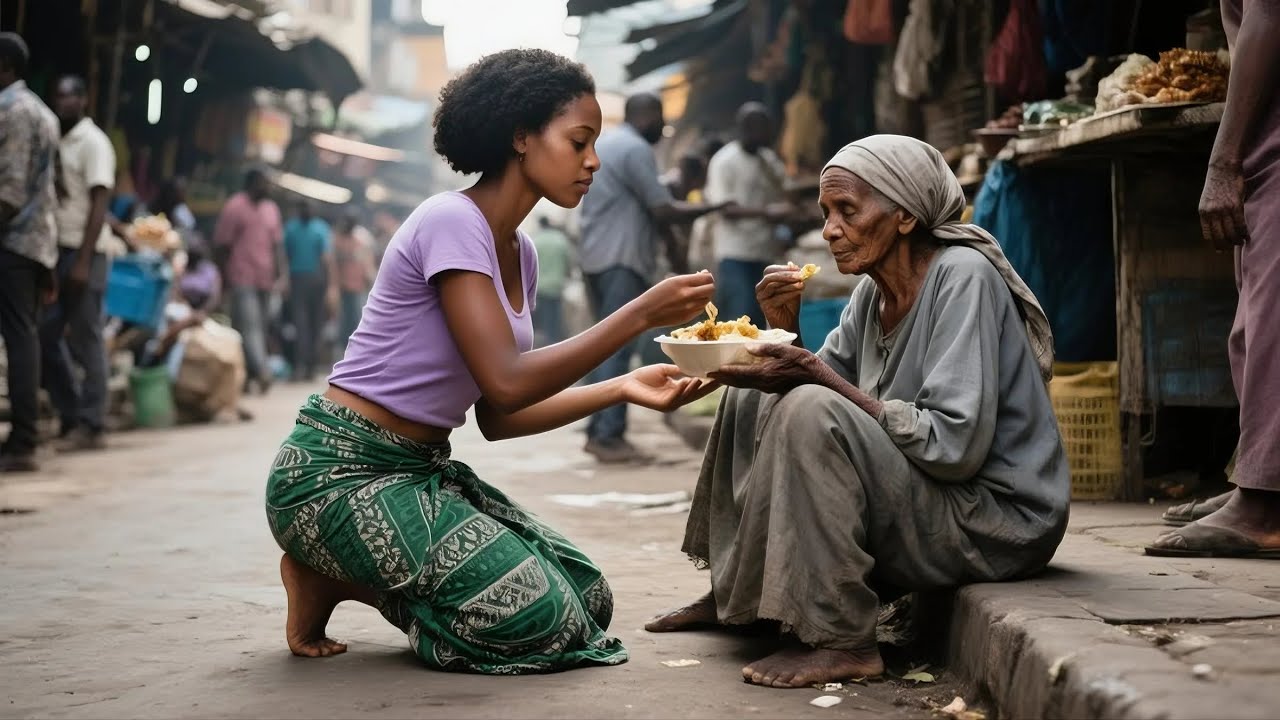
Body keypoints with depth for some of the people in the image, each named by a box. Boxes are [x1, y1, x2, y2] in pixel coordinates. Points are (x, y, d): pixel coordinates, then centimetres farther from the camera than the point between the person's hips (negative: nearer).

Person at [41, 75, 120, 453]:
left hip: (85, 252, -7)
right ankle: (72, 416, 15)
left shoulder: (93, 142, -6)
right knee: (46, 335, 6)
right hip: (57, 250, 7)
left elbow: (98, 205, -12)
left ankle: (90, 426, 0)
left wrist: (83, 261, -19)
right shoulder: (58, 143, 15)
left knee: (86, 339, -4)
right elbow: (58, 203, 16)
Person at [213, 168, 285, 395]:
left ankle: (247, 375, 14)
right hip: (243, 279, -6)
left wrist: (283, 274, 5)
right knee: (250, 327, -15)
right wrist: (225, 276, -4)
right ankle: (262, 372, -27)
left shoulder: (271, 208, 14)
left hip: (265, 280, 6)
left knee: (260, 327, 6)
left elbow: (277, 244, 15)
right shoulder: (235, 207, -4)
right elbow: (221, 244, -2)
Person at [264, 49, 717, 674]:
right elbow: (505, 382, -26)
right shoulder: (451, 222, -17)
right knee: (539, 617, -19)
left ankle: (350, 574, 9)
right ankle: (329, 581, 0)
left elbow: (497, 417, 8)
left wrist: (622, 388, 0)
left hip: (421, 469, 9)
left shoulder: (519, 253, 11)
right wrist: (641, 314, -22)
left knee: (586, 598, 1)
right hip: (341, 474, -9)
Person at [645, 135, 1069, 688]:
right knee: (756, 398, 11)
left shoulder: (963, 275, -17)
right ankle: (734, 597, 16)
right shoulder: (874, 290, 8)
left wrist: (818, 377, -24)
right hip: (919, 497, 9)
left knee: (812, 412, -27)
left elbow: (954, 445, -26)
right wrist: (787, 330, -10)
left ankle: (839, 641, -22)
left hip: (1001, 517, -9)